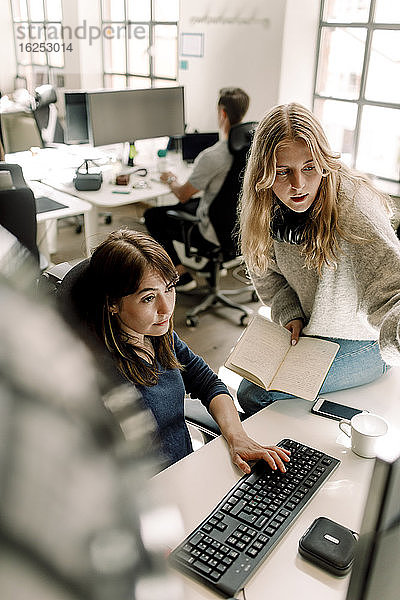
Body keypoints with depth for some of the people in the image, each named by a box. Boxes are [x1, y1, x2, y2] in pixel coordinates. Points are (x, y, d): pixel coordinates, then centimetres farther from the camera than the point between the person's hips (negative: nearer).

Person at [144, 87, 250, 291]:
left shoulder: (213, 156, -28)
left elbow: (183, 195, -14)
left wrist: (171, 180, 8)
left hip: (217, 234, -8)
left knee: (152, 216, 10)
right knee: (187, 206, 32)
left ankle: (181, 276, 13)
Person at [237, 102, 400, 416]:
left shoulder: (353, 202, -29)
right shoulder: (269, 208, -10)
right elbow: (269, 276, 6)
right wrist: (291, 315, -10)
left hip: (363, 343, -6)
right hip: (308, 332, 6)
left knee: (254, 393, -14)